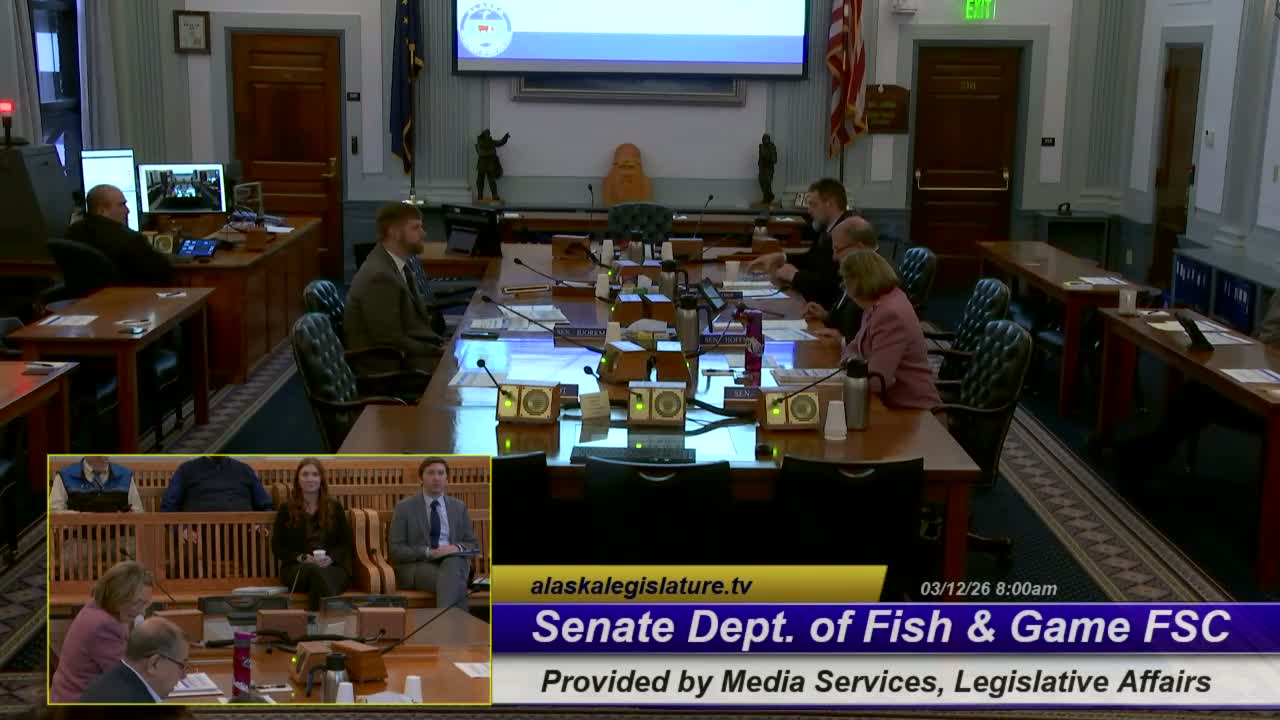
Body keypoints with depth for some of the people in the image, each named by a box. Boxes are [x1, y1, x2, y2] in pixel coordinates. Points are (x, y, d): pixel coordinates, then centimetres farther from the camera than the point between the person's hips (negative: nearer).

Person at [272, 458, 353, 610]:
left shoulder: (335, 507, 17)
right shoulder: (286, 510, 14)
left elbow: (346, 544, 13)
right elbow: (278, 547, 9)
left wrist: (331, 558, -9)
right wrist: (302, 558, -9)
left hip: (333, 566, 1)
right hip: (296, 568, -1)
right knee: (316, 570, -39)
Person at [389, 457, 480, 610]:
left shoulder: (459, 507, 17)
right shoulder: (404, 507, 7)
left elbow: (474, 545, 15)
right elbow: (396, 550, -1)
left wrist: (457, 548, -11)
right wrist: (428, 552, -17)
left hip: (454, 561, 3)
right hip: (417, 565, -3)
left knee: (453, 562, -38)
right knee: (456, 582, -37)